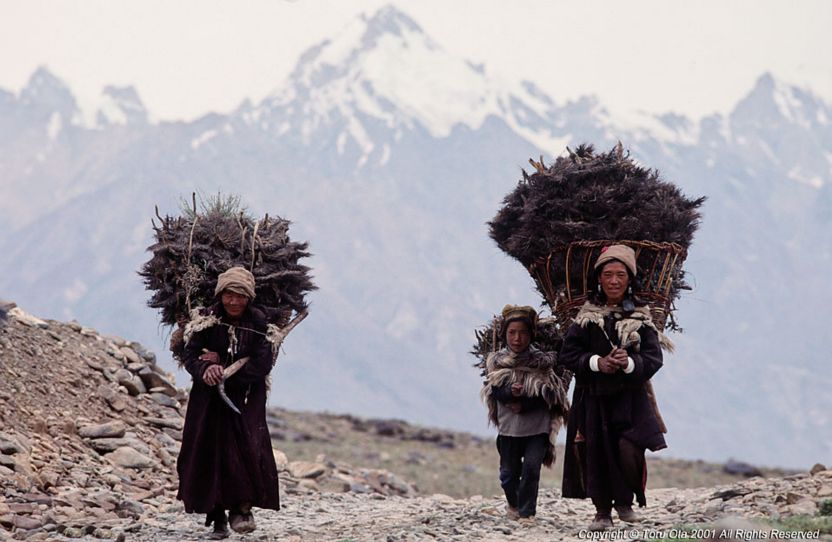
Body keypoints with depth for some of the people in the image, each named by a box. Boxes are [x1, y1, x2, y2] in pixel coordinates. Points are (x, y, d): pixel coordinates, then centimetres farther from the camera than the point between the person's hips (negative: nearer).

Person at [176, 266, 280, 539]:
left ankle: (242, 506, -4)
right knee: (210, 453, -1)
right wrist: (205, 370, -31)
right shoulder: (207, 320, -5)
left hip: (246, 398, -1)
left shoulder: (258, 322, -6)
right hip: (209, 398, 1)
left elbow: (263, 365, -13)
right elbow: (190, 355, -10)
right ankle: (218, 518, 9)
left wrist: (224, 369, -18)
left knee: (248, 447, -17)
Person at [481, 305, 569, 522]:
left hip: (537, 427, -2)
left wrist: (524, 405, -18)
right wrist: (510, 393, -28)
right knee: (509, 472, 10)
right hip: (509, 427, 2)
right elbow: (495, 392, -7)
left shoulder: (541, 361, -3)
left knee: (531, 468, -13)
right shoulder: (496, 361, 2)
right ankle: (513, 504, 37)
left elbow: (549, 395, -8)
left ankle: (527, 512, -5)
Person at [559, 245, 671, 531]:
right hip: (593, 397, 1)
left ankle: (625, 501, 10)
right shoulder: (587, 315, 2)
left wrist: (629, 363, -22)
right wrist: (596, 362, -15)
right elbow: (567, 354, 0)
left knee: (630, 451, -16)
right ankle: (602, 511, 20)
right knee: (596, 454, 2)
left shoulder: (641, 316, 1)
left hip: (630, 397, -1)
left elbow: (654, 359, -3)